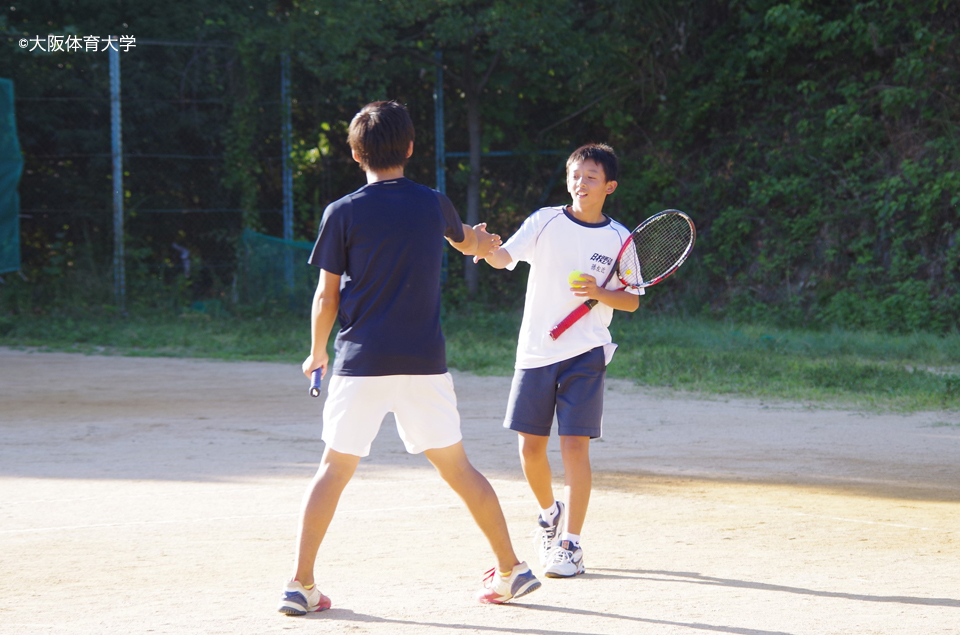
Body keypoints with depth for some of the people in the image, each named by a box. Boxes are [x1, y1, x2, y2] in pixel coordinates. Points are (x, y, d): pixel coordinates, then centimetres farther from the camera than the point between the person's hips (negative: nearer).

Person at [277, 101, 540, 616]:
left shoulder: (342, 214, -4)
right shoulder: (434, 205, 5)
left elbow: (326, 297, -1)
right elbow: (466, 241, 29)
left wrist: (317, 353, 17)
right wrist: (484, 242, 54)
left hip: (360, 362, -2)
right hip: (425, 362, 2)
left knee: (334, 469, 5)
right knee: (456, 467, 12)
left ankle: (300, 584, 0)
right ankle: (511, 570, 15)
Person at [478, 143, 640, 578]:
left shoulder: (618, 239, 3)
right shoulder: (545, 222, 1)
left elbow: (632, 301, 7)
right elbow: (504, 258, -12)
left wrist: (600, 293, -14)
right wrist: (486, 248, -35)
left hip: (585, 354, -1)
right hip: (536, 352, 1)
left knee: (574, 445, -9)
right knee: (530, 446, 4)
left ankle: (570, 545, -4)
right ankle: (550, 513, 33)